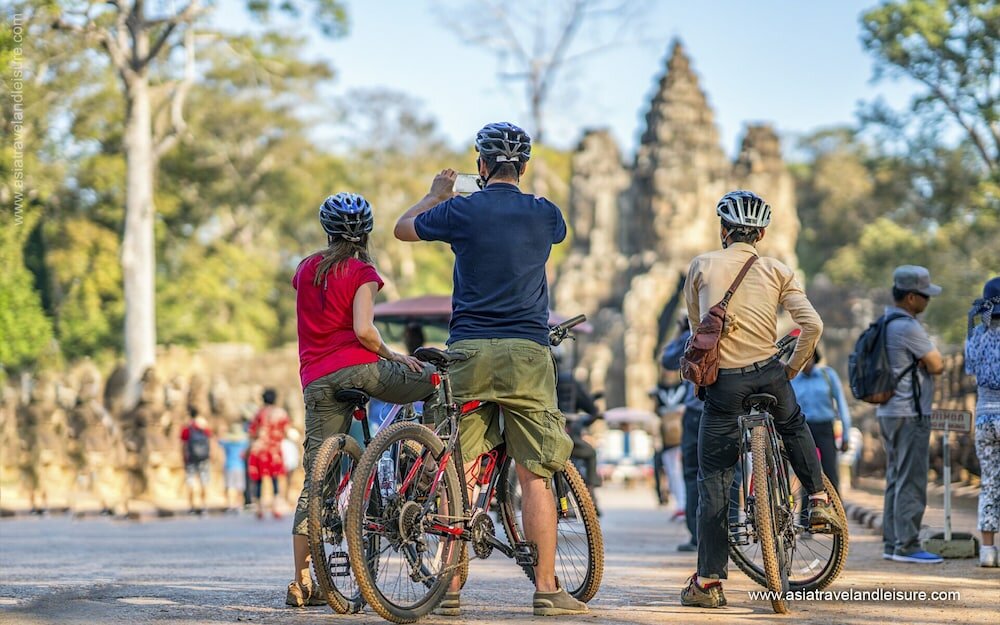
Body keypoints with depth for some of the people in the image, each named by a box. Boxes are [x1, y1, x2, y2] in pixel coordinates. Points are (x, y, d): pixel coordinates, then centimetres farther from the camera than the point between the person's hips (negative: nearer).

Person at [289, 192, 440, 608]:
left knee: (316, 477, 4)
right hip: (358, 368, -5)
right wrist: (393, 356, 0)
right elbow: (363, 329, -13)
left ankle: (301, 582, 0)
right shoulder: (362, 272, 0)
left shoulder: (305, 269, 18)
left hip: (316, 382, 5)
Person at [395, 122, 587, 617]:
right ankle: (546, 589, 1)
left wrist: (437, 193, 36)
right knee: (535, 476, 2)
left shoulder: (461, 211, 0)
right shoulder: (544, 215, 5)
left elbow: (402, 228, 19)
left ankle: (450, 590, 3)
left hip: (469, 352, 0)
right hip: (527, 353, 0)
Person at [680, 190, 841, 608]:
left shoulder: (703, 266, 5)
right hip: (769, 375, 1)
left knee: (713, 480, 4)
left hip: (722, 381, -1)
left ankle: (708, 581, 2)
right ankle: (819, 501, 27)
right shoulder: (777, 271, 6)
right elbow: (813, 326, -2)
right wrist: (793, 367, 13)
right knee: (794, 428, 36)